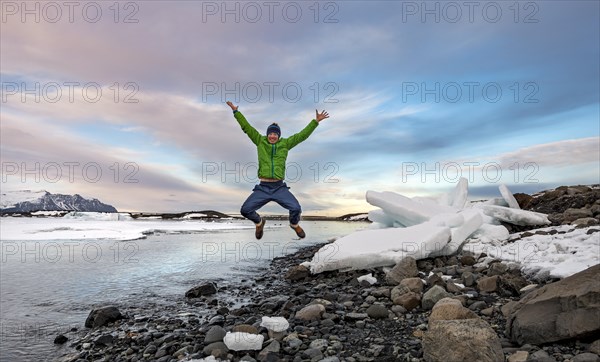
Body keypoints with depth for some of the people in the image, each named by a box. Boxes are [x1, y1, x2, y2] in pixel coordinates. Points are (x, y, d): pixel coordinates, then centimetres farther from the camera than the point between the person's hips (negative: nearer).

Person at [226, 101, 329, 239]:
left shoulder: (285, 143, 7)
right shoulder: (260, 141, 7)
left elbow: (303, 134, 7)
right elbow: (247, 127, 7)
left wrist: (316, 121, 5)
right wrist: (236, 112, 5)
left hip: (279, 188, 0)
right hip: (262, 188, 1)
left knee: (296, 209, -18)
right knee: (245, 210, -10)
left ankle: (294, 224, 20)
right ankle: (259, 222, 26)